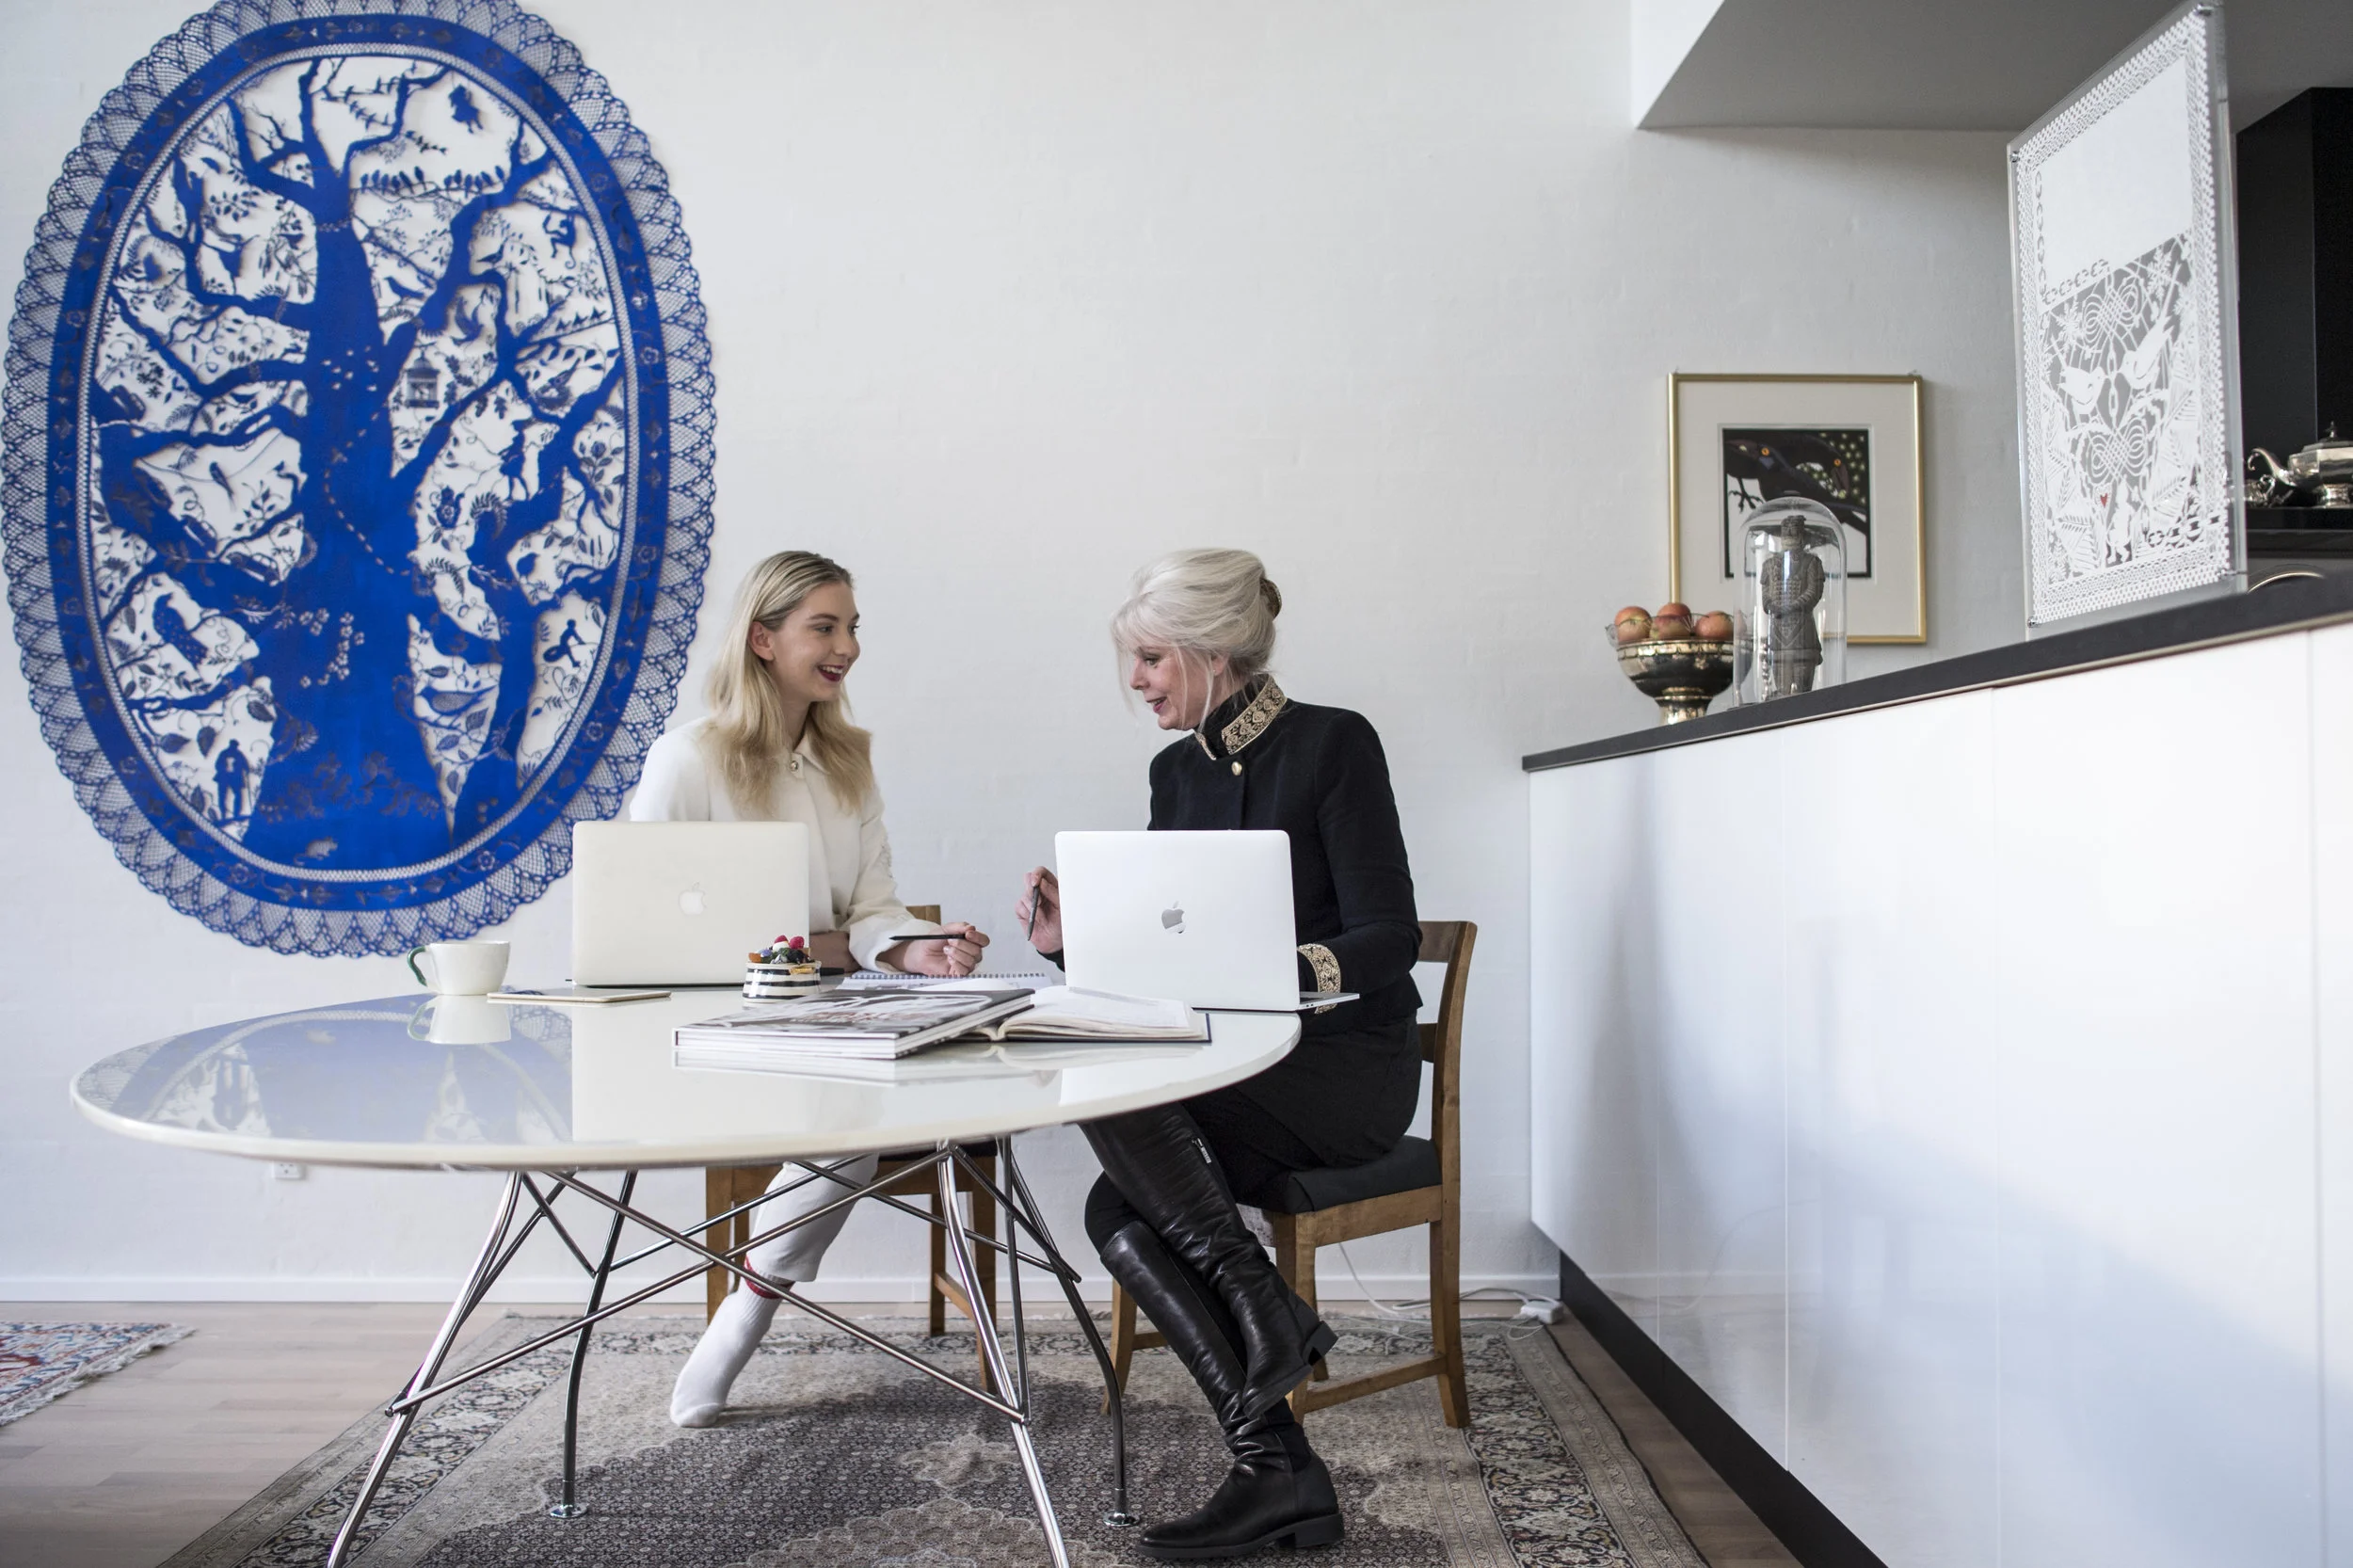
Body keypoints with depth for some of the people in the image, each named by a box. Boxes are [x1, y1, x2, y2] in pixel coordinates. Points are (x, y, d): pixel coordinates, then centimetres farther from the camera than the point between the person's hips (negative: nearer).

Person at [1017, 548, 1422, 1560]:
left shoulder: (1334, 743, -8)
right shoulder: (1177, 773, 12)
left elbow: (1389, 936, -14)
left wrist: (1296, 966, -33)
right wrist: (1073, 945, -7)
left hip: (1349, 1067, -7)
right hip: (1242, 1076, 7)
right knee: (1118, 1213, -20)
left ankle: (1261, 1307, -19)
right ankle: (1279, 1476, -17)